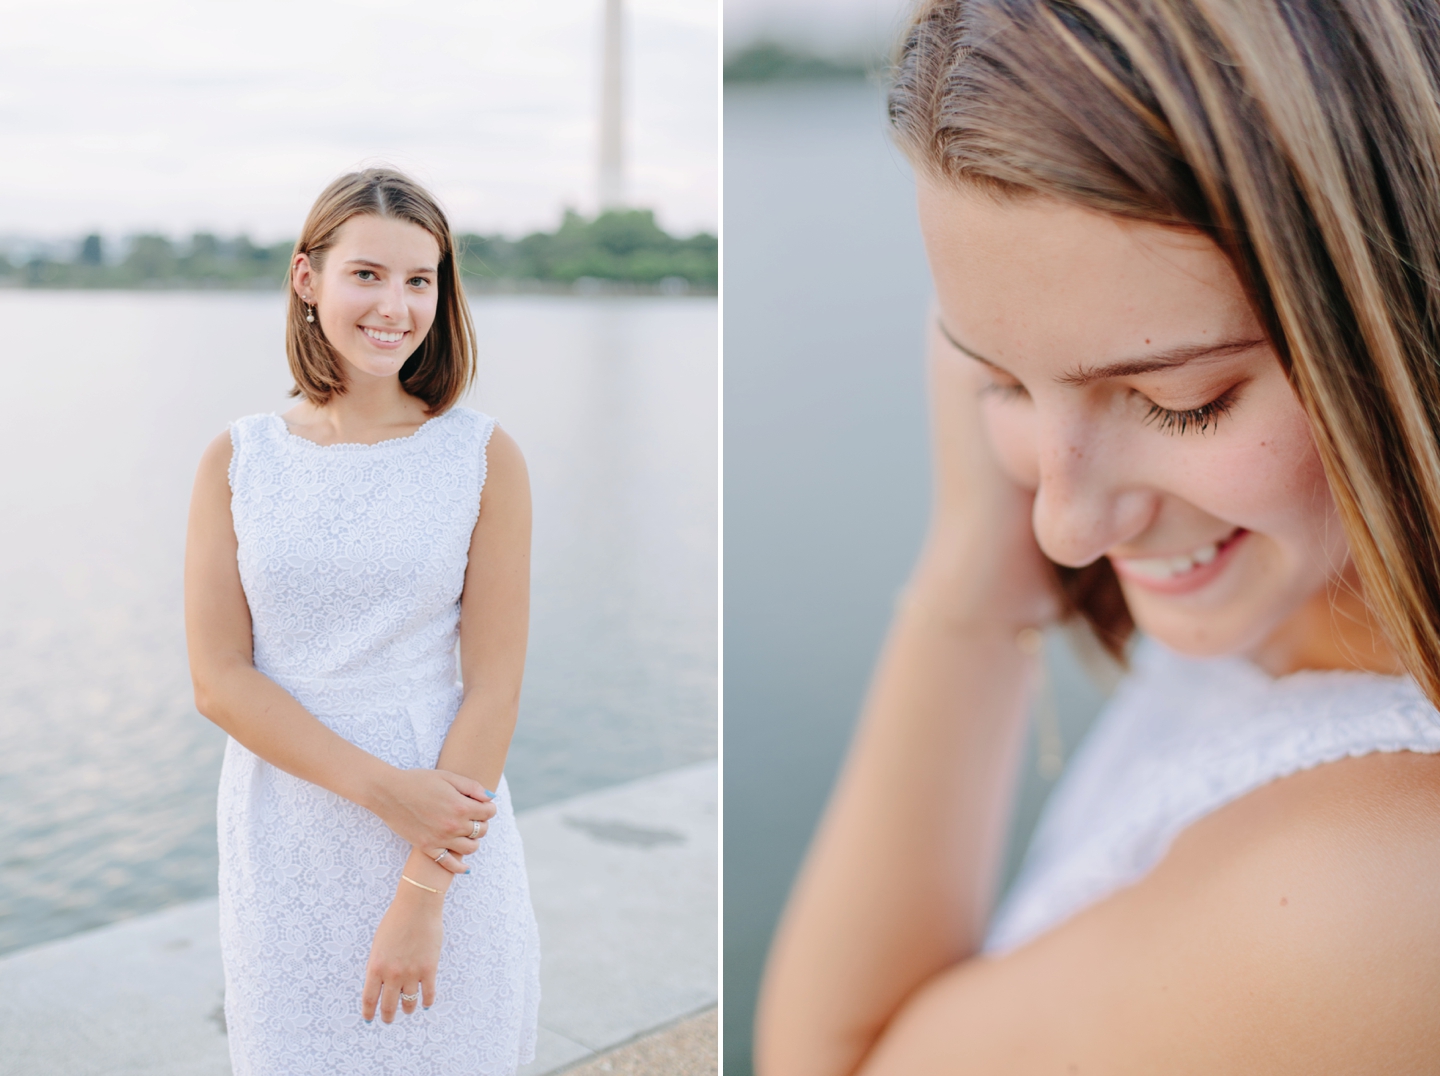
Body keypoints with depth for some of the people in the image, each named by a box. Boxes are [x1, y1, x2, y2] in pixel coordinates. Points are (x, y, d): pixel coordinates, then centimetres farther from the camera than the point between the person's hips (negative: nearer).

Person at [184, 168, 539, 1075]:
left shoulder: (484, 457, -5)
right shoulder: (236, 461, -1)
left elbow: (493, 686, -8)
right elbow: (219, 681, -5)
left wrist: (421, 894, -12)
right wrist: (383, 788, -16)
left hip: (447, 833, -1)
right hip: (285, 837, 2)